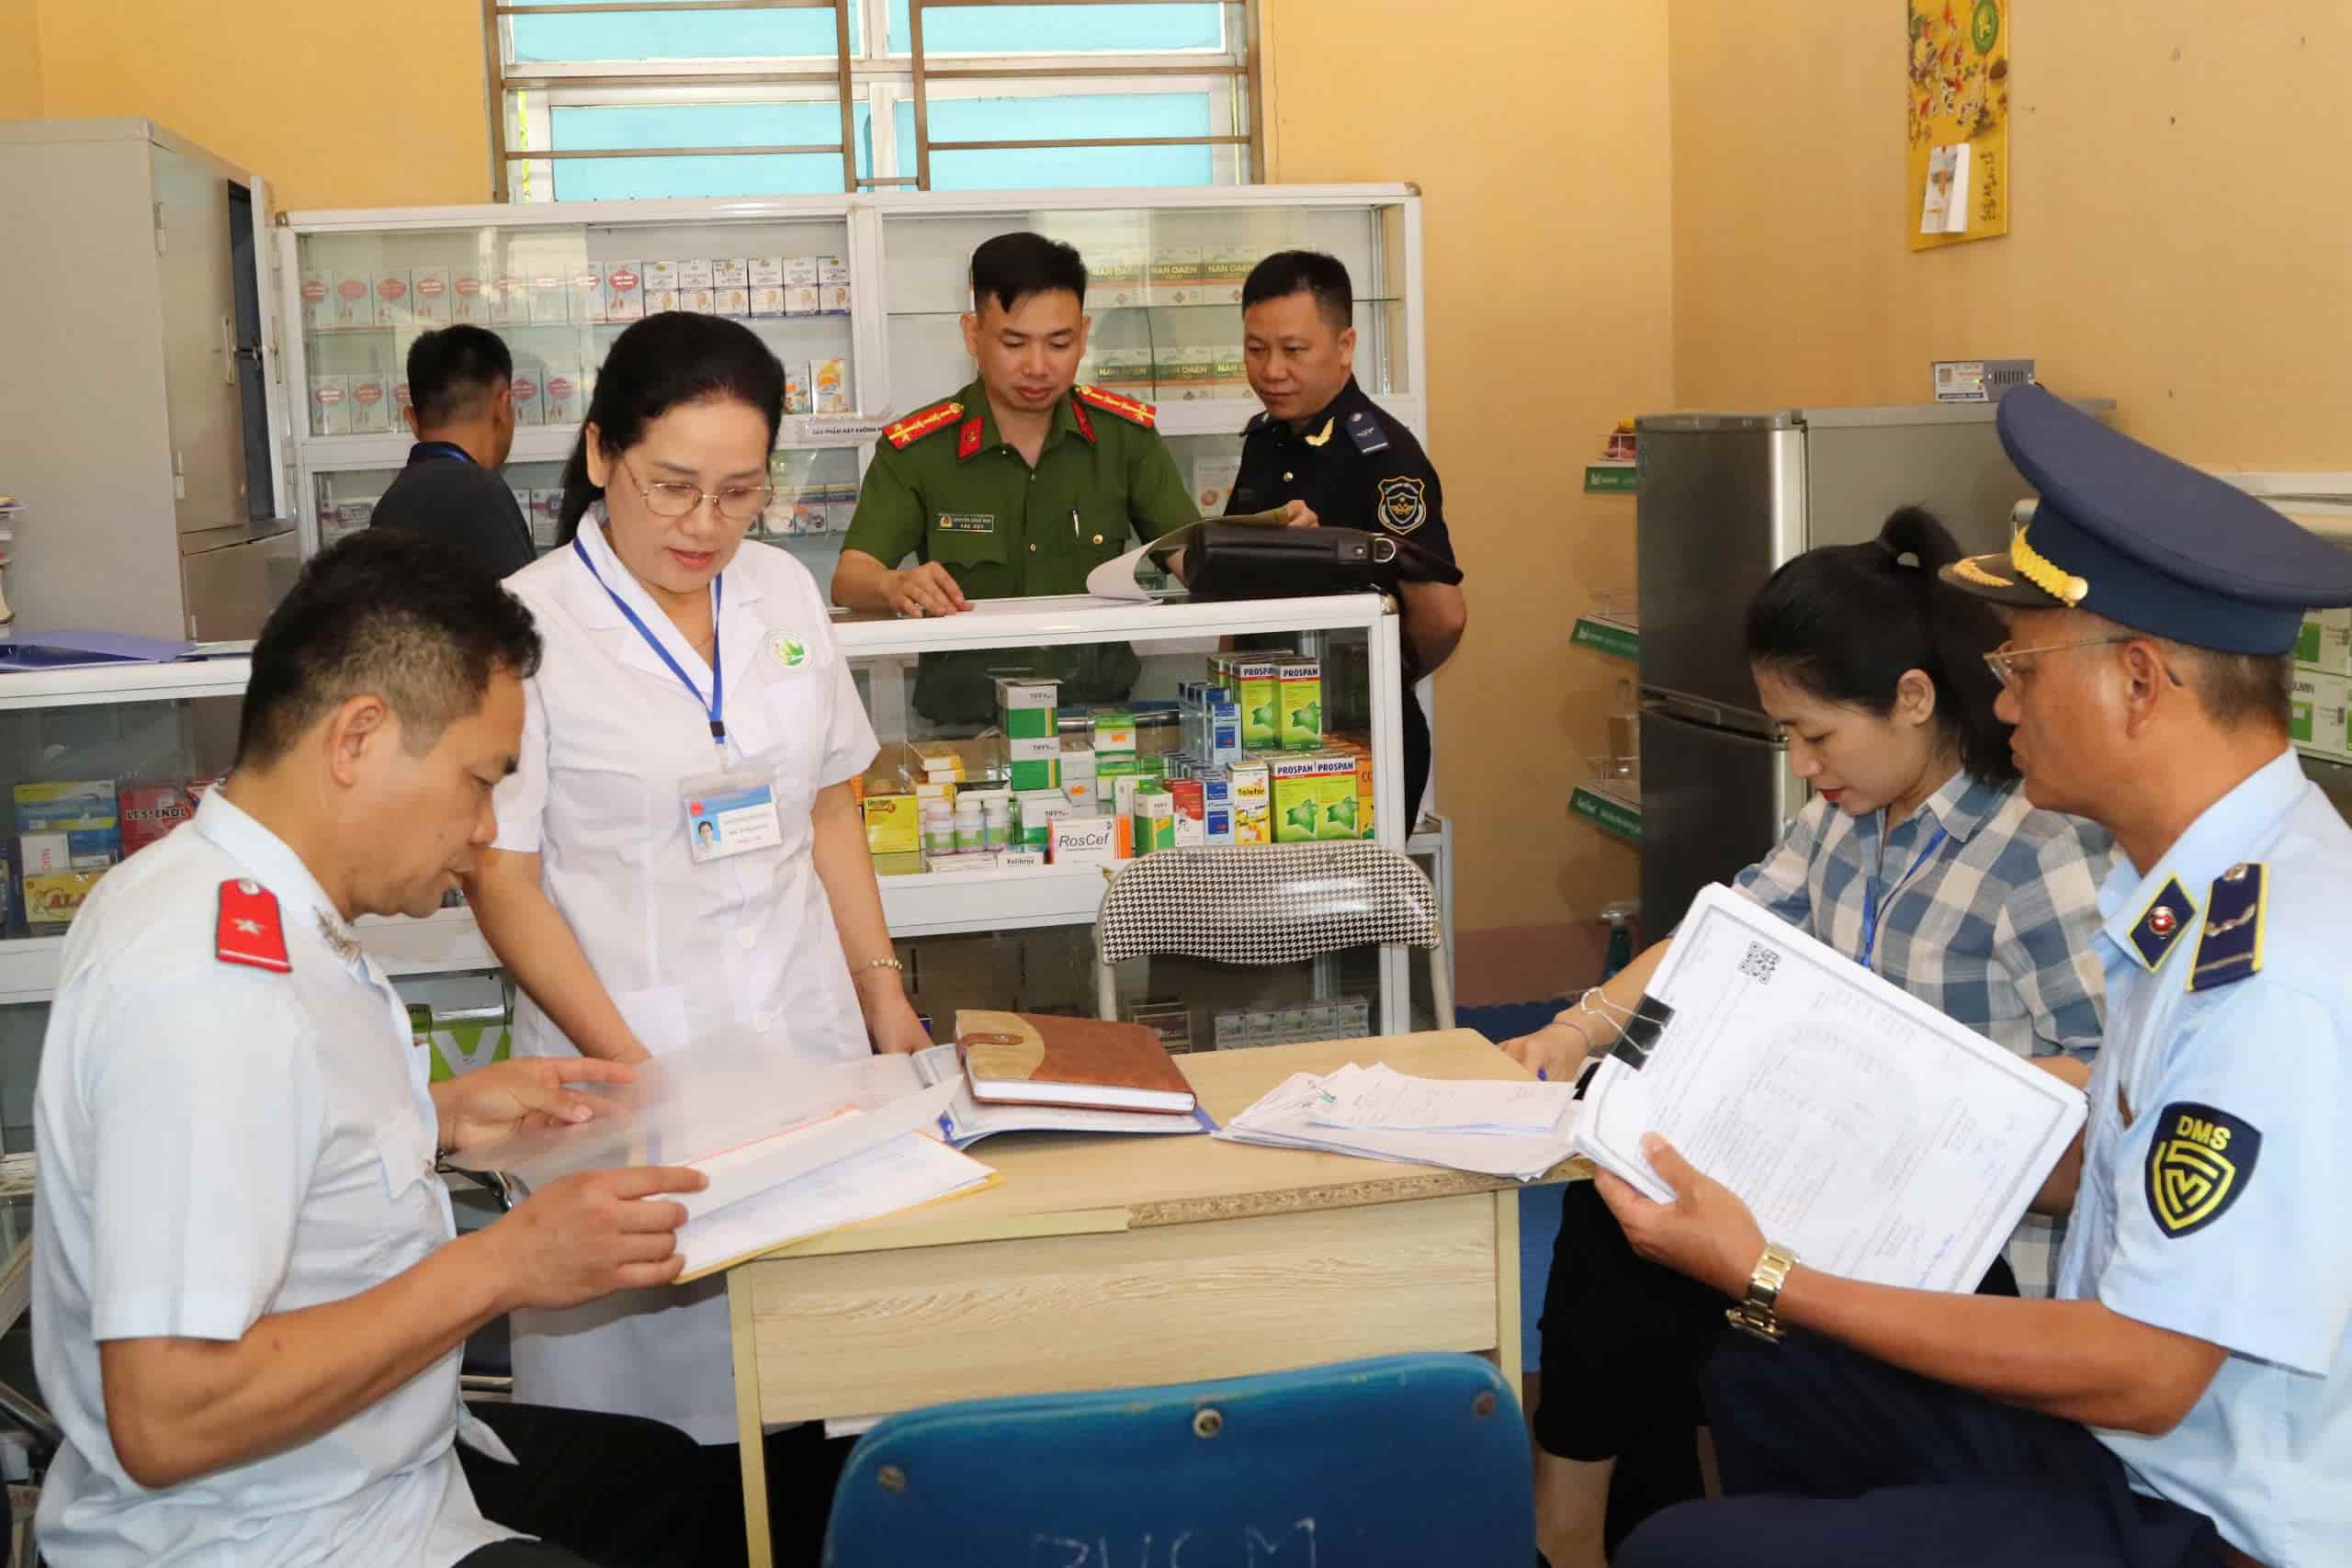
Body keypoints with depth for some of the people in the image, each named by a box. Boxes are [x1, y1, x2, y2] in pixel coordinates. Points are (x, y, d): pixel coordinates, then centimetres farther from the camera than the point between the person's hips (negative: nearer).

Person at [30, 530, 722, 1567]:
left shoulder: (195, 889, 2)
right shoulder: (205, 993, -29)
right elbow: (166, 1417, -32)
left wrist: (439, 1117, 5)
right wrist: (501, 1266, -26)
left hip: (363, 1472, 10)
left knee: (686, 1477, 20)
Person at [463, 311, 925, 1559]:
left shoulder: (781, 591, 7)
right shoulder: (528, 623, -8)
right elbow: (501, 876, -8)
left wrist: (882, 989, 10)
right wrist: (629, 1065, -14)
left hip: (806, 1036, 4)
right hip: (629, 1051, -4)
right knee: (652, 1393, 1)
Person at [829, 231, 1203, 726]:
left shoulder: (1125, 433, 5)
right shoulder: (915, 449, -1)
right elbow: (849, 578, -9)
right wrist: (894, 586, -32)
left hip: (1100, 708, 1)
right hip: (965, 722, -1)